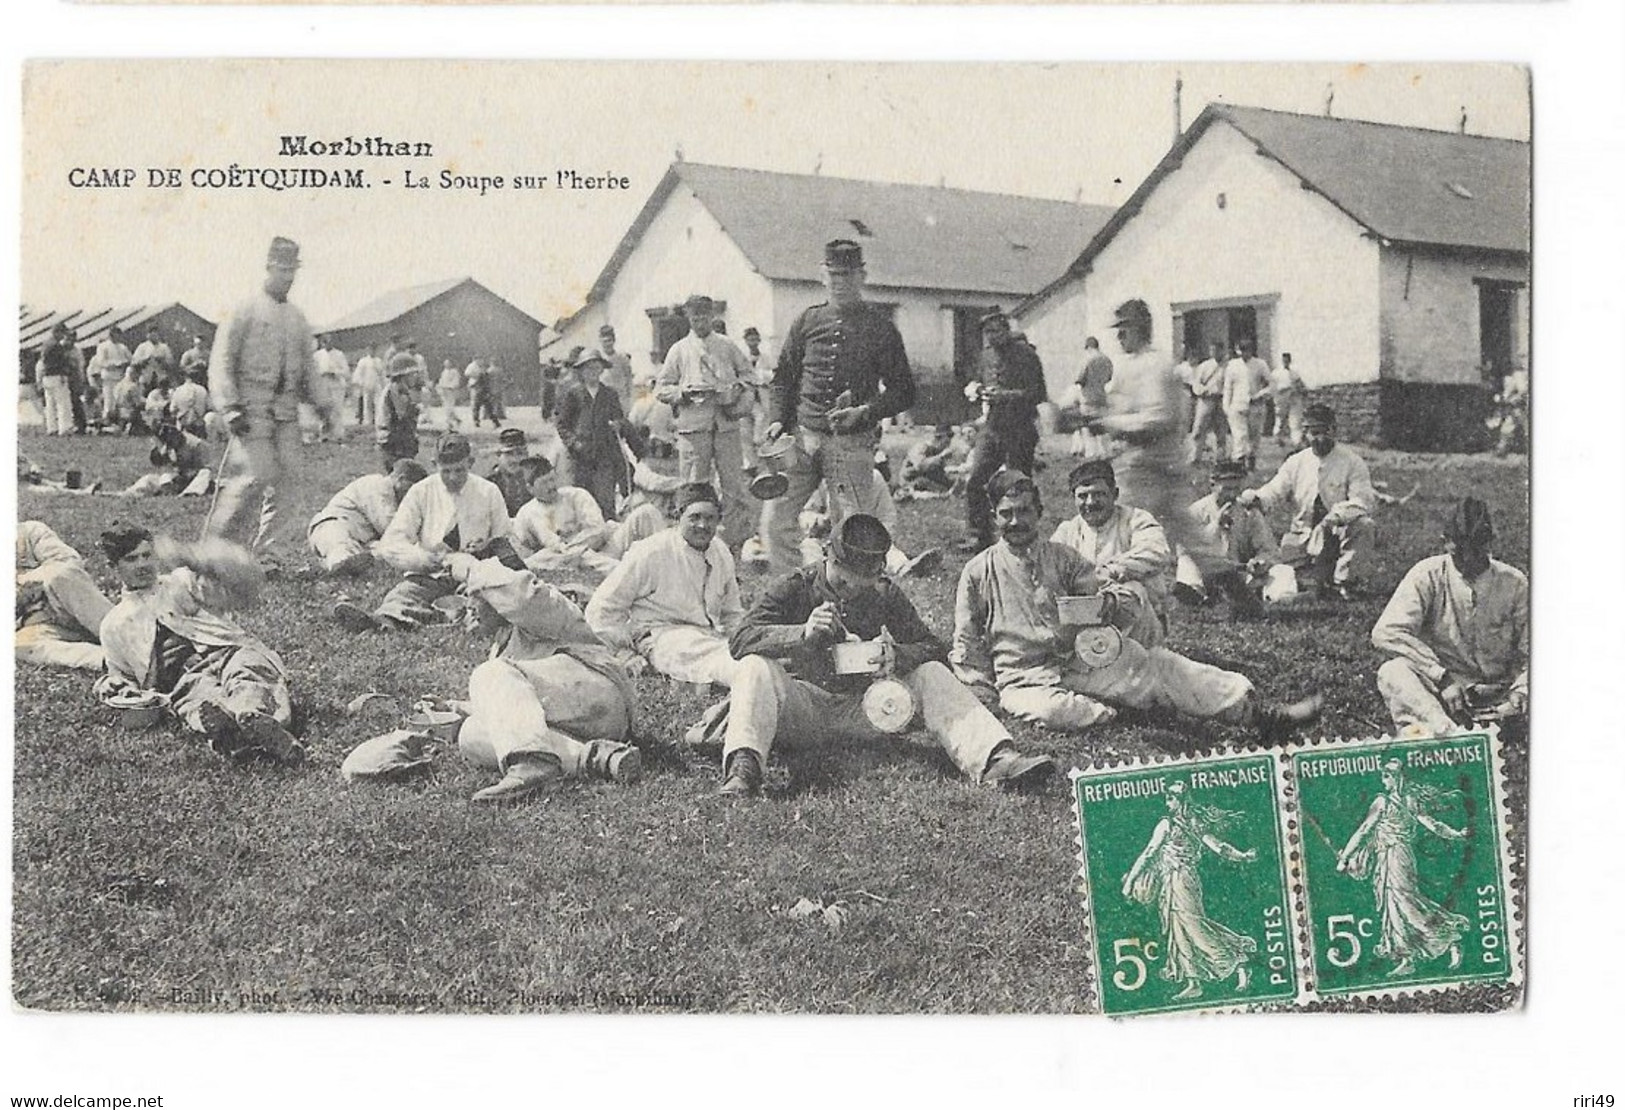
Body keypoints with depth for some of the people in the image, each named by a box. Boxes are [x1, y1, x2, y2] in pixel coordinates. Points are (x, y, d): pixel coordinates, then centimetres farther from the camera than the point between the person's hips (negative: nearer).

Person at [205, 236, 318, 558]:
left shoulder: (297, 318, 17)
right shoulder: (245, 313, -1)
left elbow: (308, 366, 24)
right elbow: (221, 363, -6)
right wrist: (230, 408, -15)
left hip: (287, 413, 6)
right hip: (253, 410, -6)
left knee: (284, 476, -1)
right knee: (254, 477, -14)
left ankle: (263, 548, 6)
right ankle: (215, 541, -2)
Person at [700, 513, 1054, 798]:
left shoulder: (886, 597, 7)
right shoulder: (794, 589, -1)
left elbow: (934, 649, 2)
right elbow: (739, 640, -13)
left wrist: (897, 656, -21)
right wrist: (802, 634, -29)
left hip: (864, 709, 2)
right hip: (801, 706, -2)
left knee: (931, 674, -15)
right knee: (755, 668, -29)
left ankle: (995, 758, -35)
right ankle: (742, 768, -52)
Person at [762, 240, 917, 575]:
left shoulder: (879, 327, 3)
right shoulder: (807, 321, 12)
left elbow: (903, 392, 3)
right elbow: (784, 377, 18)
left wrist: (865, 412, -13)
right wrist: (778, 420, 2)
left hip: (852, 444, -3)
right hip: (803, 437, 3)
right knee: (775, 518, -4)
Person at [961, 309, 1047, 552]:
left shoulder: (1026, 356, -8)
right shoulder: (988, 355, 13)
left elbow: (1037, 394, -14)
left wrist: (1004, 395, -24)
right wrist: (977, 390, 3)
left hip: (1020, 432, -6)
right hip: (991, 429, 6)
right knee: (974, 482, -2)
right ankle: (978, 537, 5)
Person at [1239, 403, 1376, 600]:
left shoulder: (1352, 463, -5)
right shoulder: (1296, 462, 3)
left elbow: (1363, 500, -14)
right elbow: (1274, 493, -3)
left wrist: (1338, 514, -33)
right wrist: (1254, 498, -26)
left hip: (1337, 532, -2)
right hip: (1302, 536, 2)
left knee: (1363, 525, -34)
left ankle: (1342, 579, -15)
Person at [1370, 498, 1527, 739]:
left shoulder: (1514, 584, 3)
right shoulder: (1428, 576, -2)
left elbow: (1530, 654, 3)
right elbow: (1386, 632, -14)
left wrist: (1520, 693, -19)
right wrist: (1442, 676, -20)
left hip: (1497, 697, 1)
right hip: (1439, 692, -1)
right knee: (1391, 673, -30)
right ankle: (1448, 730, -53)